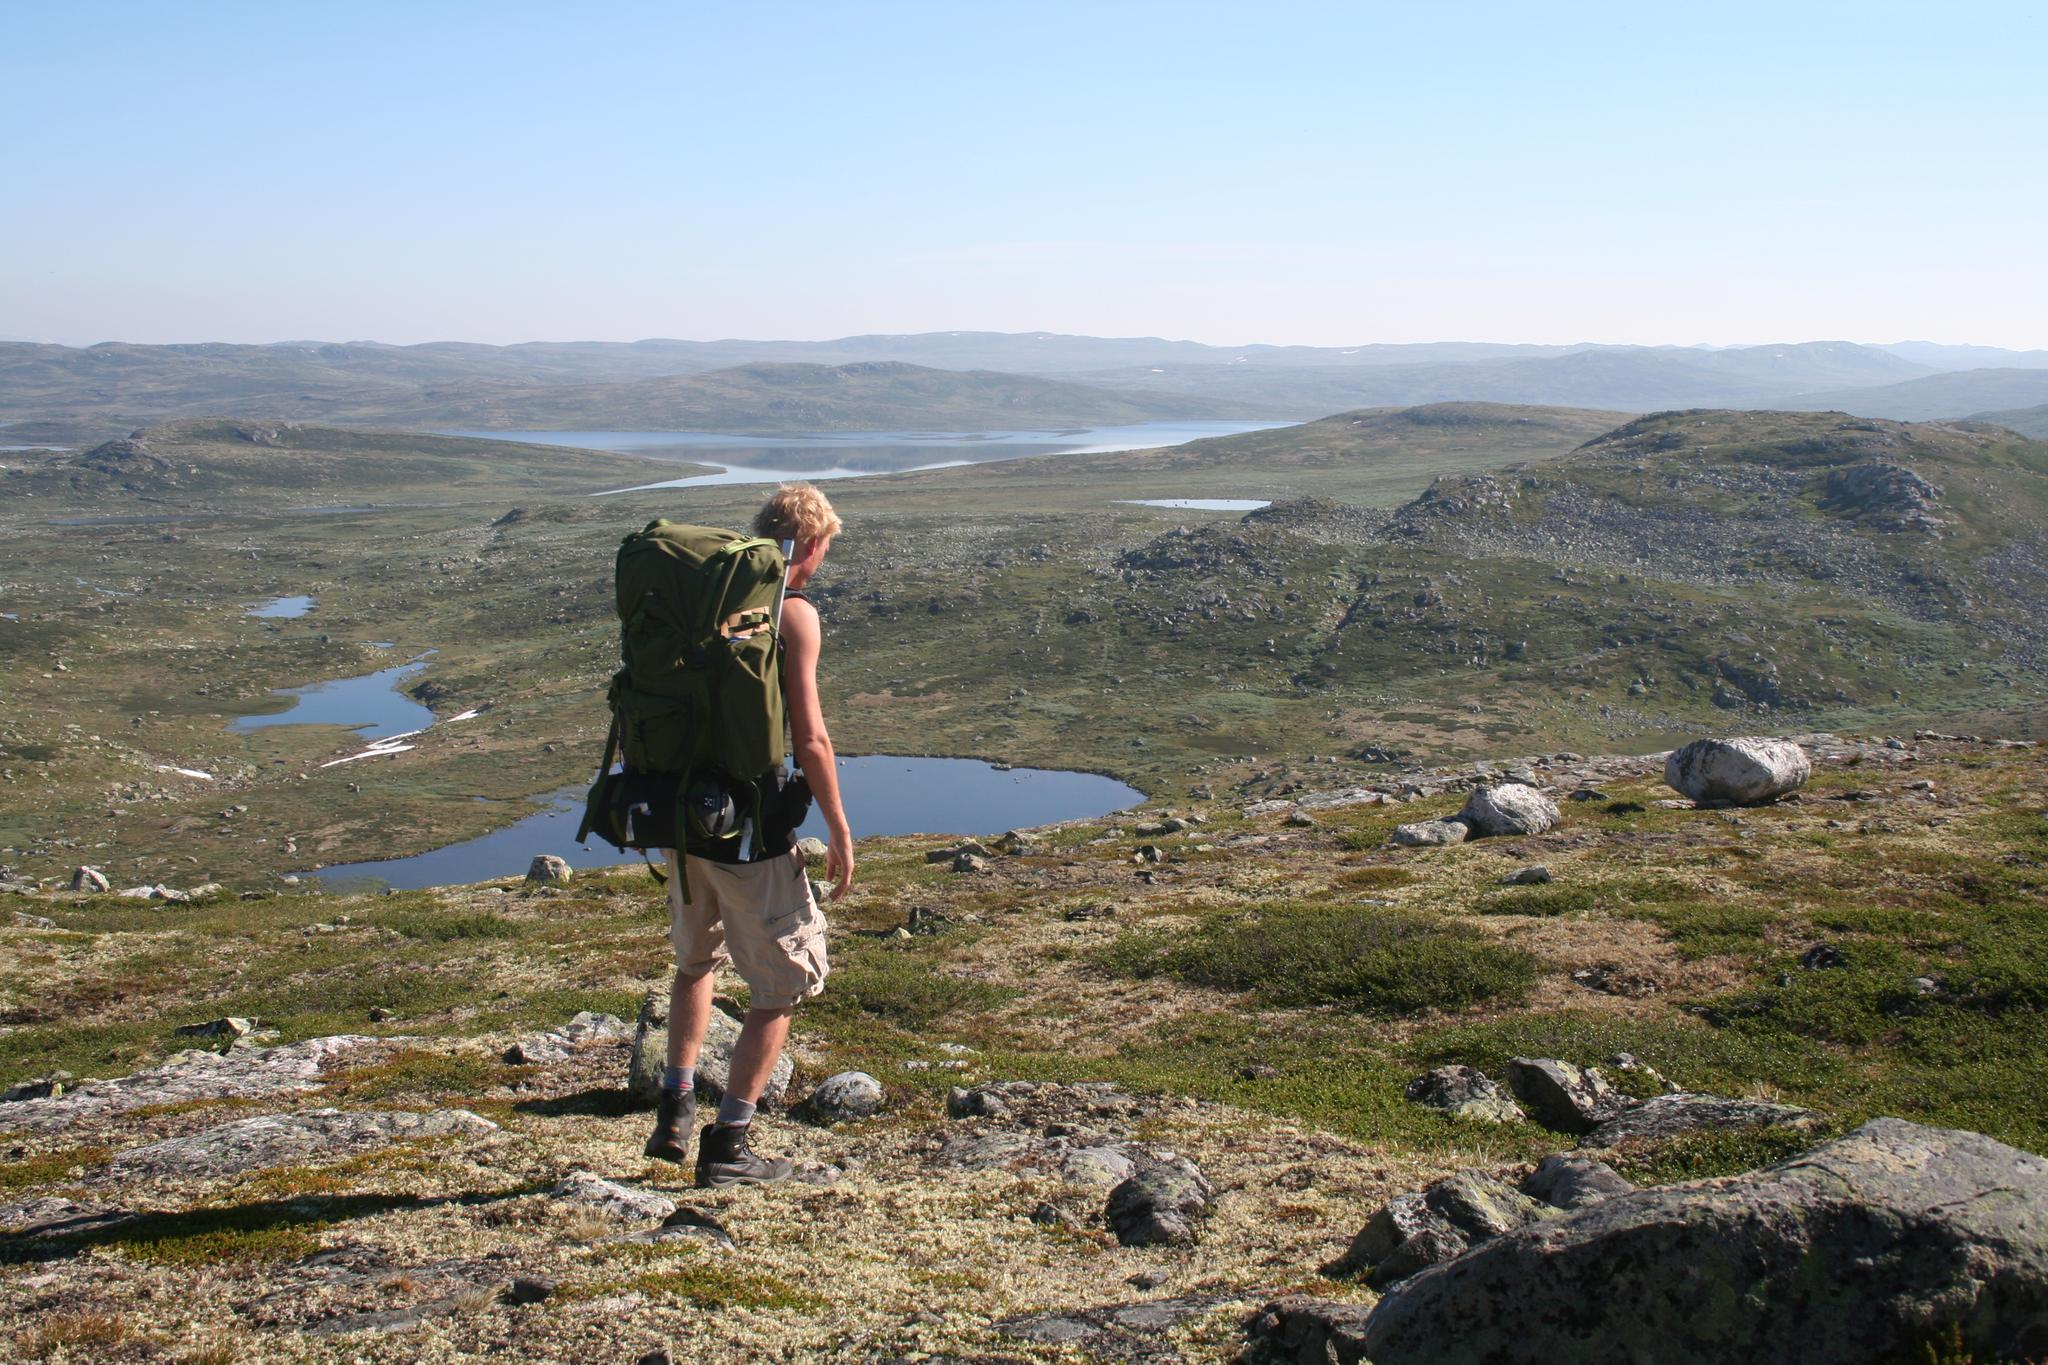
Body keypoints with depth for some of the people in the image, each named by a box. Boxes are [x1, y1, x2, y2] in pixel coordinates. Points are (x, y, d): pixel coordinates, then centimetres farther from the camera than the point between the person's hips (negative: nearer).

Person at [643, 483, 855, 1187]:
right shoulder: (793, 612, -11)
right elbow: (810, 739, -16)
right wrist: (839, 832, -6)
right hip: (750, 827, -7)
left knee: (695, 960, 28)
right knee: (785, 981, 8)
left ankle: (673, 1113, 24)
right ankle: (728, 1142, 8)